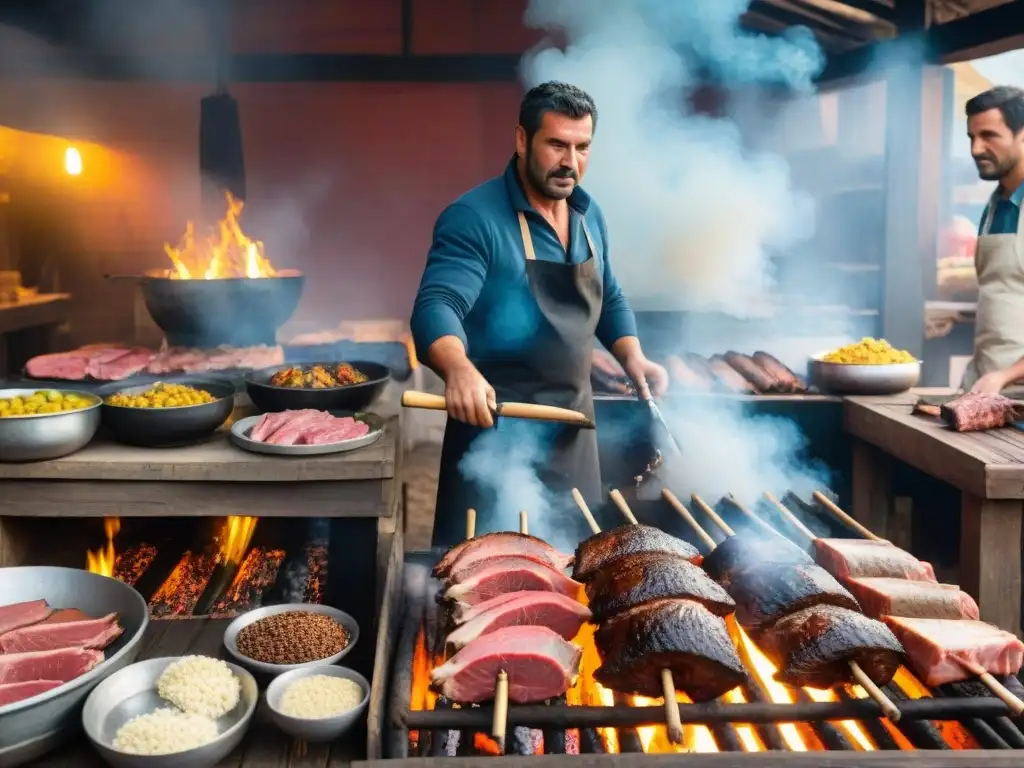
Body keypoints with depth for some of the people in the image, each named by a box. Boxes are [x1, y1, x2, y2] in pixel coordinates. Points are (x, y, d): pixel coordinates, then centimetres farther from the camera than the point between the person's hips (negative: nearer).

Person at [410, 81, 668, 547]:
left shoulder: (590, 216, 7)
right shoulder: (474, 217, -16)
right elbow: (437, 305, -26)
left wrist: (632, 356, 3)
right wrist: (458, 369, -46)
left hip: (574, 423, 7)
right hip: (495, 423, -7)